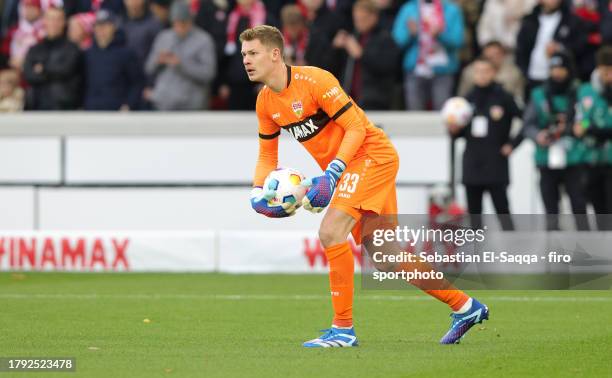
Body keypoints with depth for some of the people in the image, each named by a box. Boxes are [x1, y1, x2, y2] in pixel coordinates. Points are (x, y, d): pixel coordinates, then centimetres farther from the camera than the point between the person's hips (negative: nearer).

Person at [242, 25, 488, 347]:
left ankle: (343, 329, -17)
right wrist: (258, 193, -4)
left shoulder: (313, 80, -19)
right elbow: (267, 156, 14)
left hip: (371, 155, -9)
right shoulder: (265, 102, 4)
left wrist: (330, 175, -28)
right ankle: (464, 307, 18)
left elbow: (356, 128, -19)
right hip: (346, 169, 9)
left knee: (330, 232, -23)